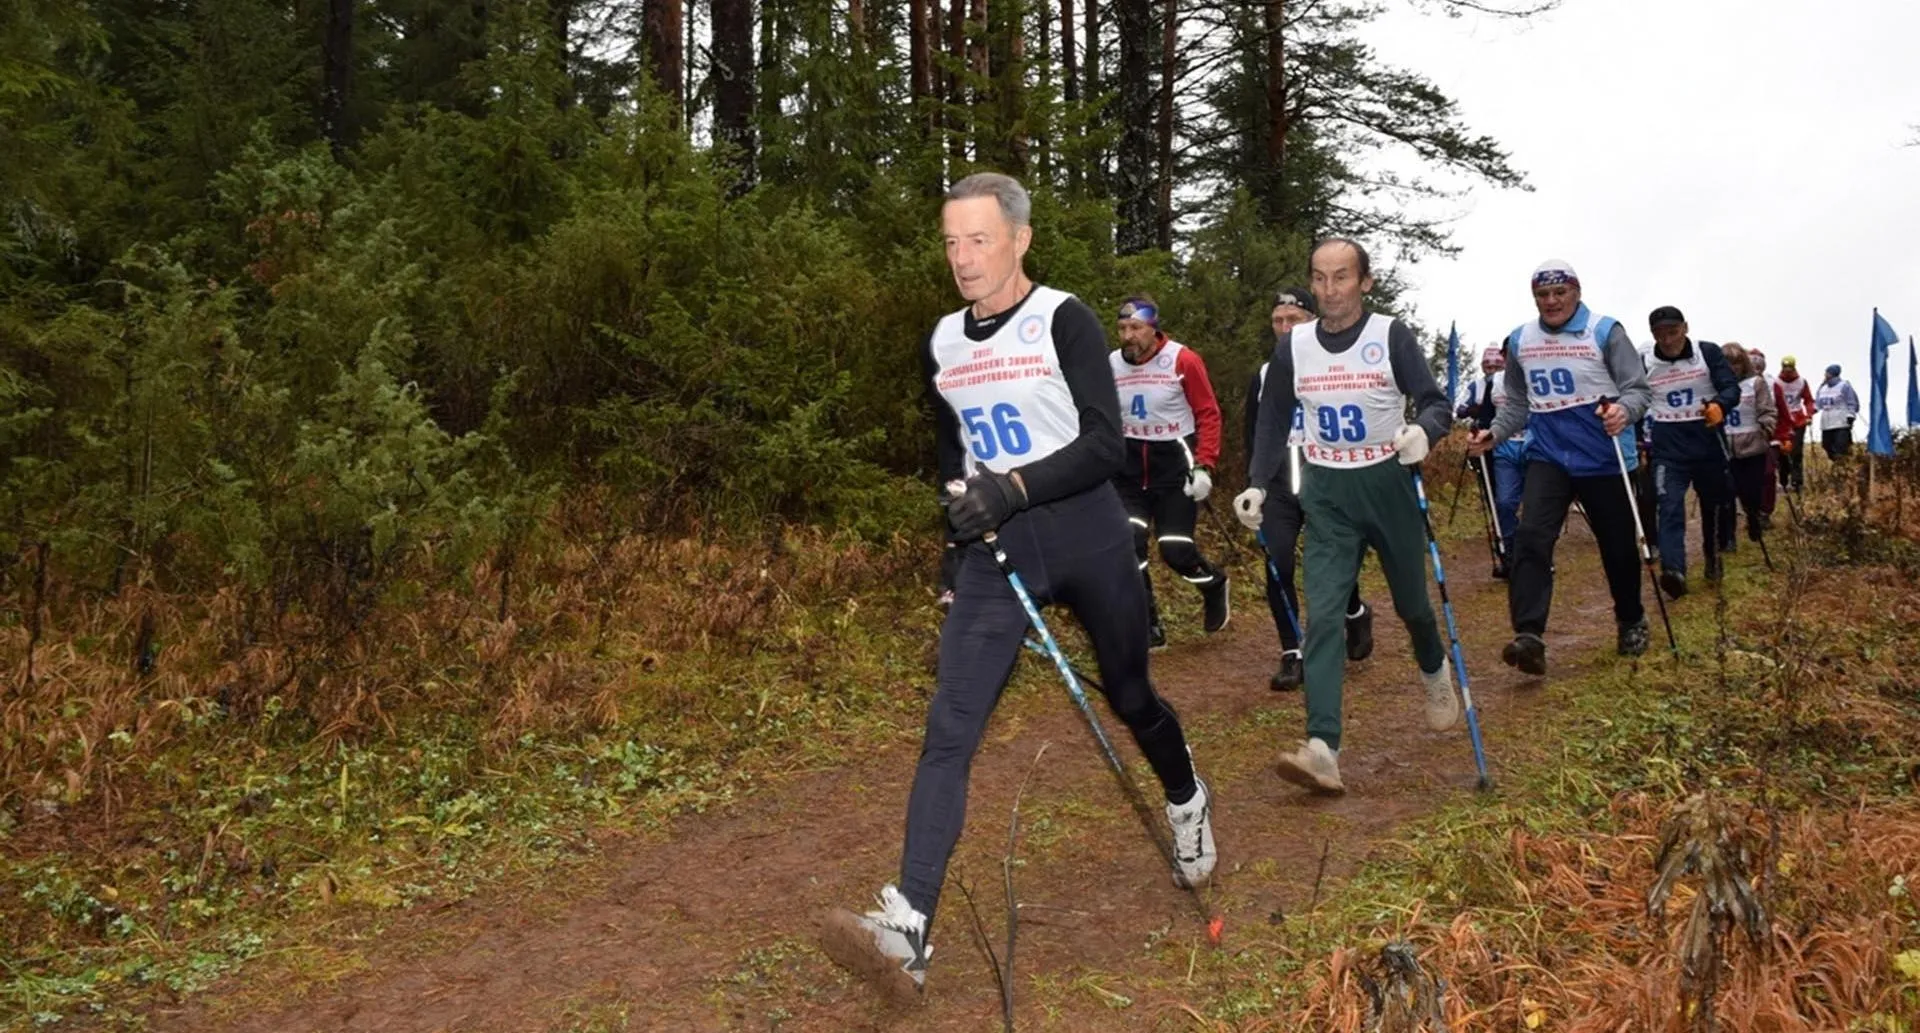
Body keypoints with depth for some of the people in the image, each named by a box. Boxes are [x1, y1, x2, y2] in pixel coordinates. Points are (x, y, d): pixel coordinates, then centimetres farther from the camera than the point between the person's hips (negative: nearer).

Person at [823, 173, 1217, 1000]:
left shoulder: (1064, 320, -8)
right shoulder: (941, 344, 8)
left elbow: (1105, 443, -15)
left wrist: (1016, 487, -28)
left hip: (1086, 539, -3)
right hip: (993, 551, 4)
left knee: (1129, 697, 15)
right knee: (949, 729, -12)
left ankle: (1188, 805, 49)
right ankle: (906, 931, -19)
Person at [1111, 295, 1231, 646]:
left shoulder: (1183, 360, -13)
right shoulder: (1111, 365, -3)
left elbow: (1209, 414, -7)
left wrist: (1204, 467, -13)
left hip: (1175, 463, -3)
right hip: (1129, 467, 4)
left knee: (1175, 550, -6)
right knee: (1127, 545, -10)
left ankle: (1213, 584, 29)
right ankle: (1148, 627, 3)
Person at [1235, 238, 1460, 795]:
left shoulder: (1391, 335, -8)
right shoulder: (1293, 346, 1)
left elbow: (1436, 401, -10)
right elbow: (1273, 421, 10)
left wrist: (1423, 430, -33)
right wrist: (1257, 485, -1)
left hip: (1388, 483, -1)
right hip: (1326, 495, 1)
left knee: (1411, 602, 15)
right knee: (1323, 614, -12)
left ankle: (1435, 671, 50)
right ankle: (1322, 749, -19)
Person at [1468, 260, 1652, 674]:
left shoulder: (1605, 331, -7)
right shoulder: (1520, 341, 5)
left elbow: (1637, 387, -9)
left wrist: (1624, 410, -31)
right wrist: (1494, 434, -2)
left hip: (1604, 457, -2)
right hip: (1548, 456, 3)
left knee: (1618, 546, 11)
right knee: (1531, 538, -17)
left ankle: (1631, 622, 36)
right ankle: (1528, 636, -22)